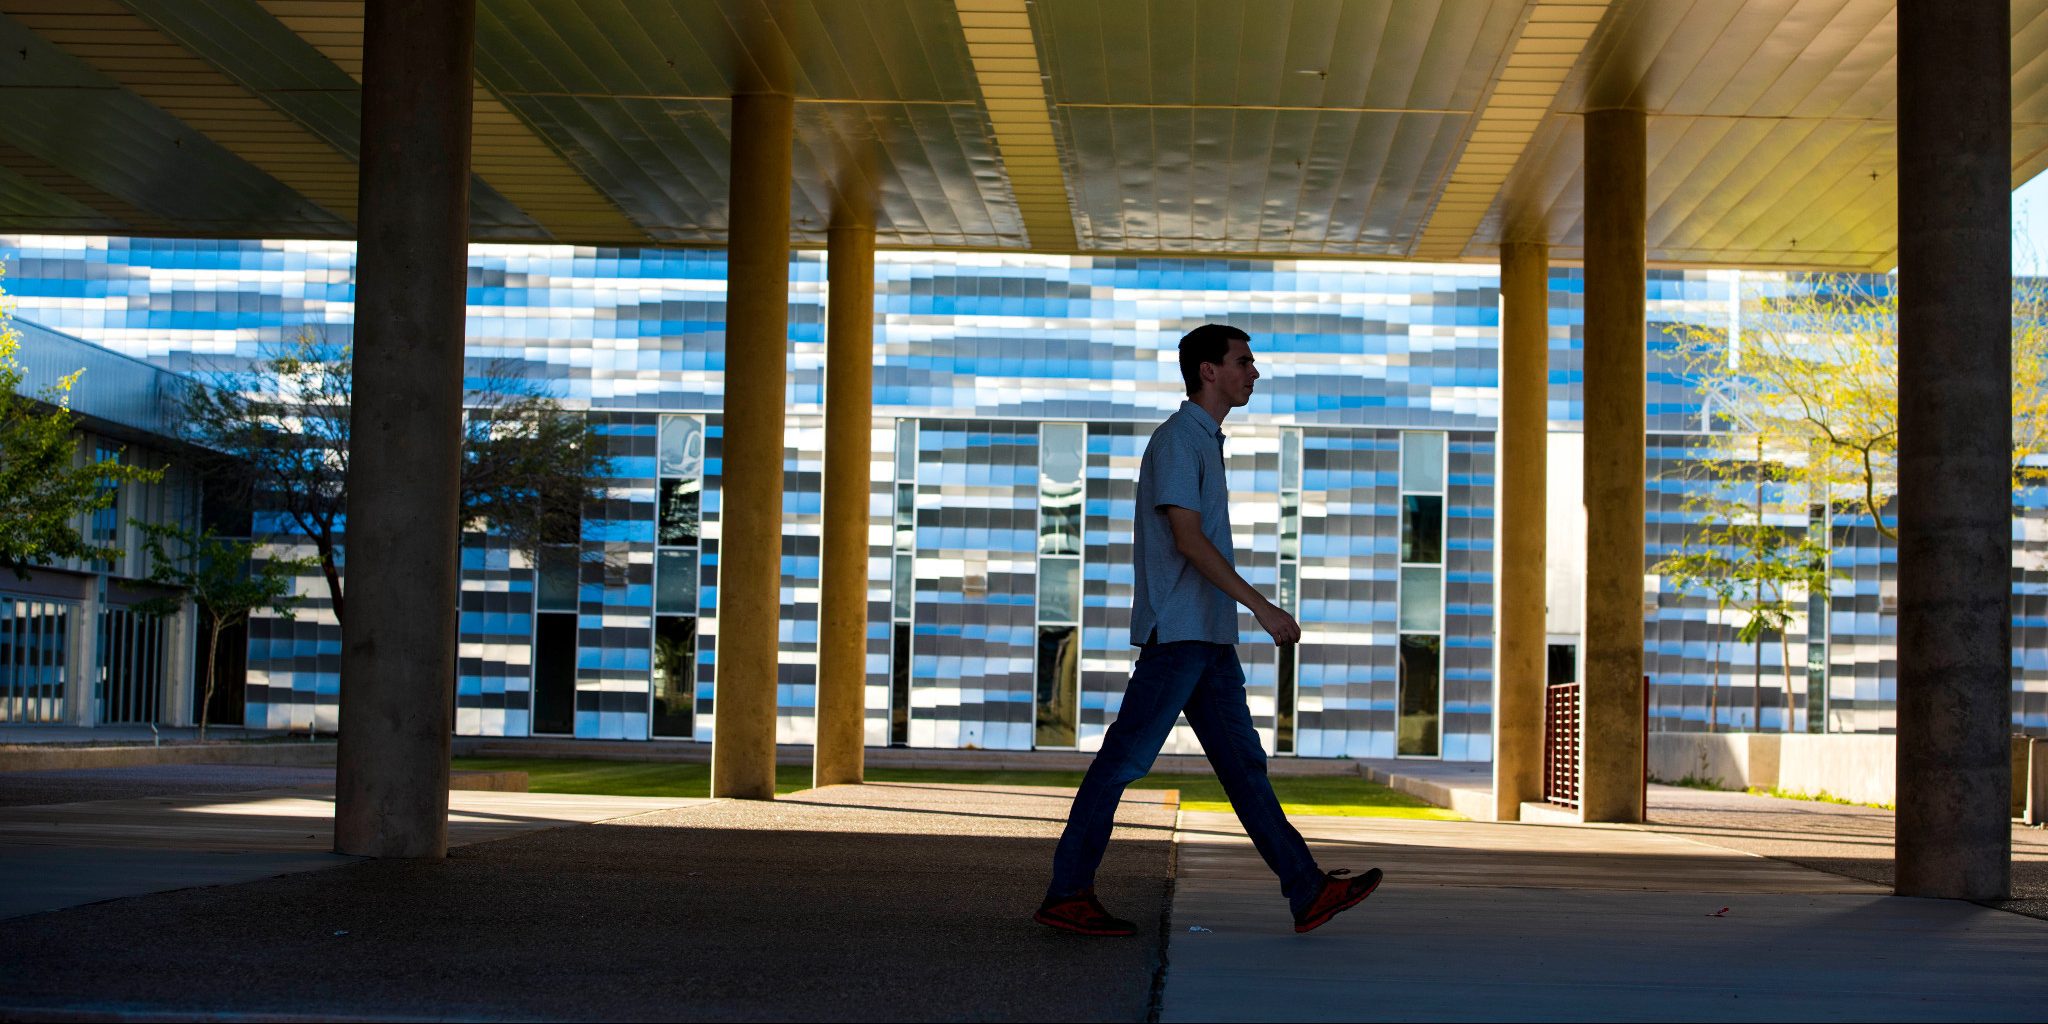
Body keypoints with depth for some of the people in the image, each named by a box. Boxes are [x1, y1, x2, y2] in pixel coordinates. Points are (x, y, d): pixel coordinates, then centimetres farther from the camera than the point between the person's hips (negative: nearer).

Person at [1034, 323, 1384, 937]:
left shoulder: (1206, 442, 21)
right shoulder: (1176, 439, -9)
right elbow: (1187, 539, -18)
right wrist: (1260, 606, -21)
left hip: (1209, 641, 10)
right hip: (1176, 633, -10)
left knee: (1244, 765, 4)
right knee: (1124, 761, -6)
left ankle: (1308, 892, 1)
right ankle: (1067, 894, -2)